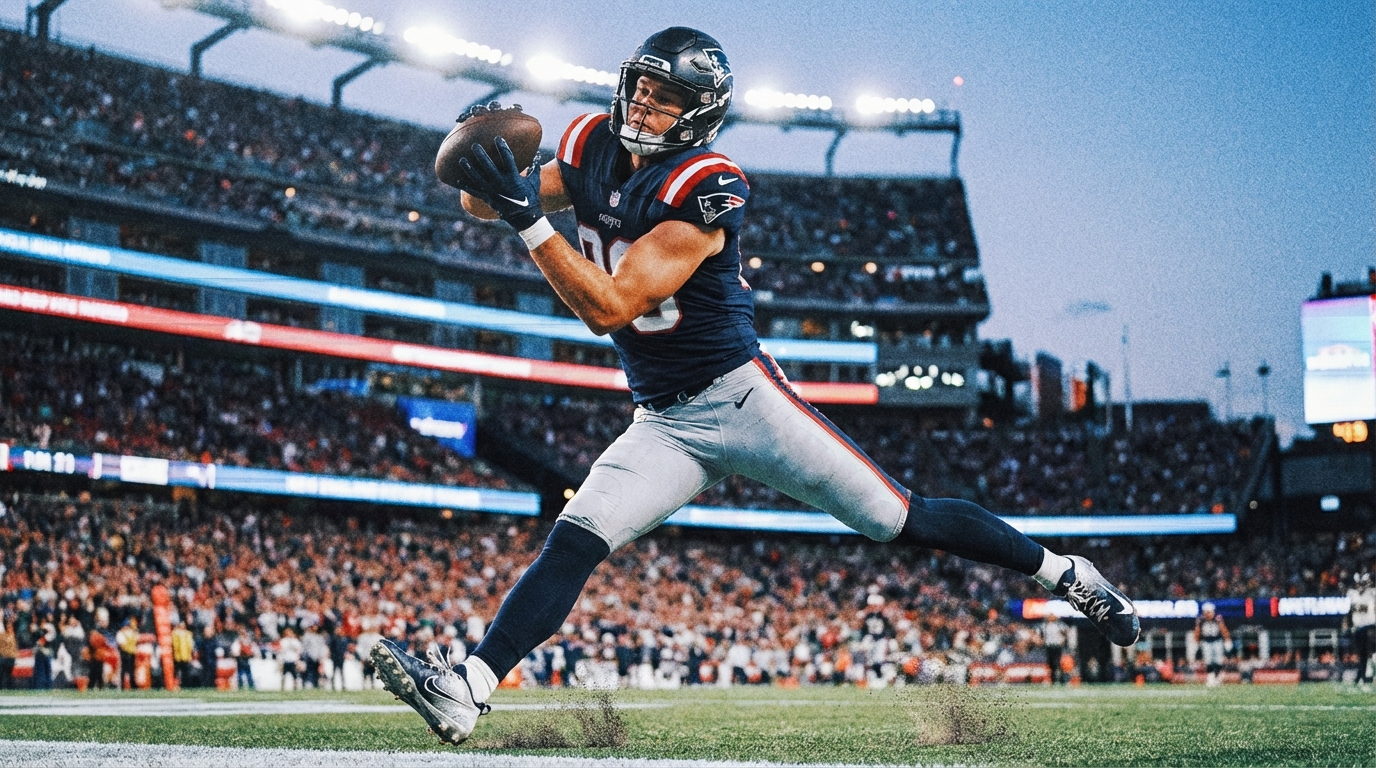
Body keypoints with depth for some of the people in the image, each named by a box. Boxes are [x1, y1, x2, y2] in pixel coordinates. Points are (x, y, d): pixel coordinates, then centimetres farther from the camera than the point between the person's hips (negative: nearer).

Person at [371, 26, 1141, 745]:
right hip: (665, 424, 6)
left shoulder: (702, 192, -21)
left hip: (740, 396, -5)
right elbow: (481, 202, 7)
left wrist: (528, 217, -35)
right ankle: (466, 691, -18)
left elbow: (610, 307, -28)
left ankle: (1062, 571, 12)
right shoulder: (595, 151, 1)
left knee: (899, 518, -4)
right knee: (574, 541, -11)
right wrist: (484, 161, -16)